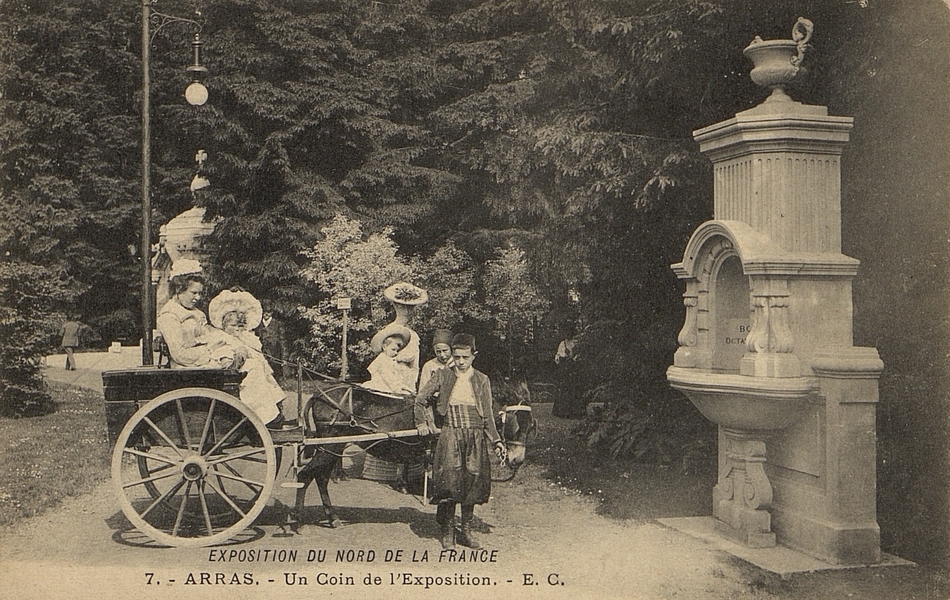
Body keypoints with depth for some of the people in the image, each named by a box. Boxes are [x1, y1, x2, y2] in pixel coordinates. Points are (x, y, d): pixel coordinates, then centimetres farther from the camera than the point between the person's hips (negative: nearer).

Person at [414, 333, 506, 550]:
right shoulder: (442, 376, 7)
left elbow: (488, 416, 11)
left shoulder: (482, 380, 11)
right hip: (450, 435, -2)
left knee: (473, 481, 3)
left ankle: (466, 531, 15)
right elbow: (420, 399, 14)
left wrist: (496, 441, 4)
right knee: (449, 480, -8)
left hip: (475, 437, 2)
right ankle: (447, 532, 3)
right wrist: (421, 422, 2)